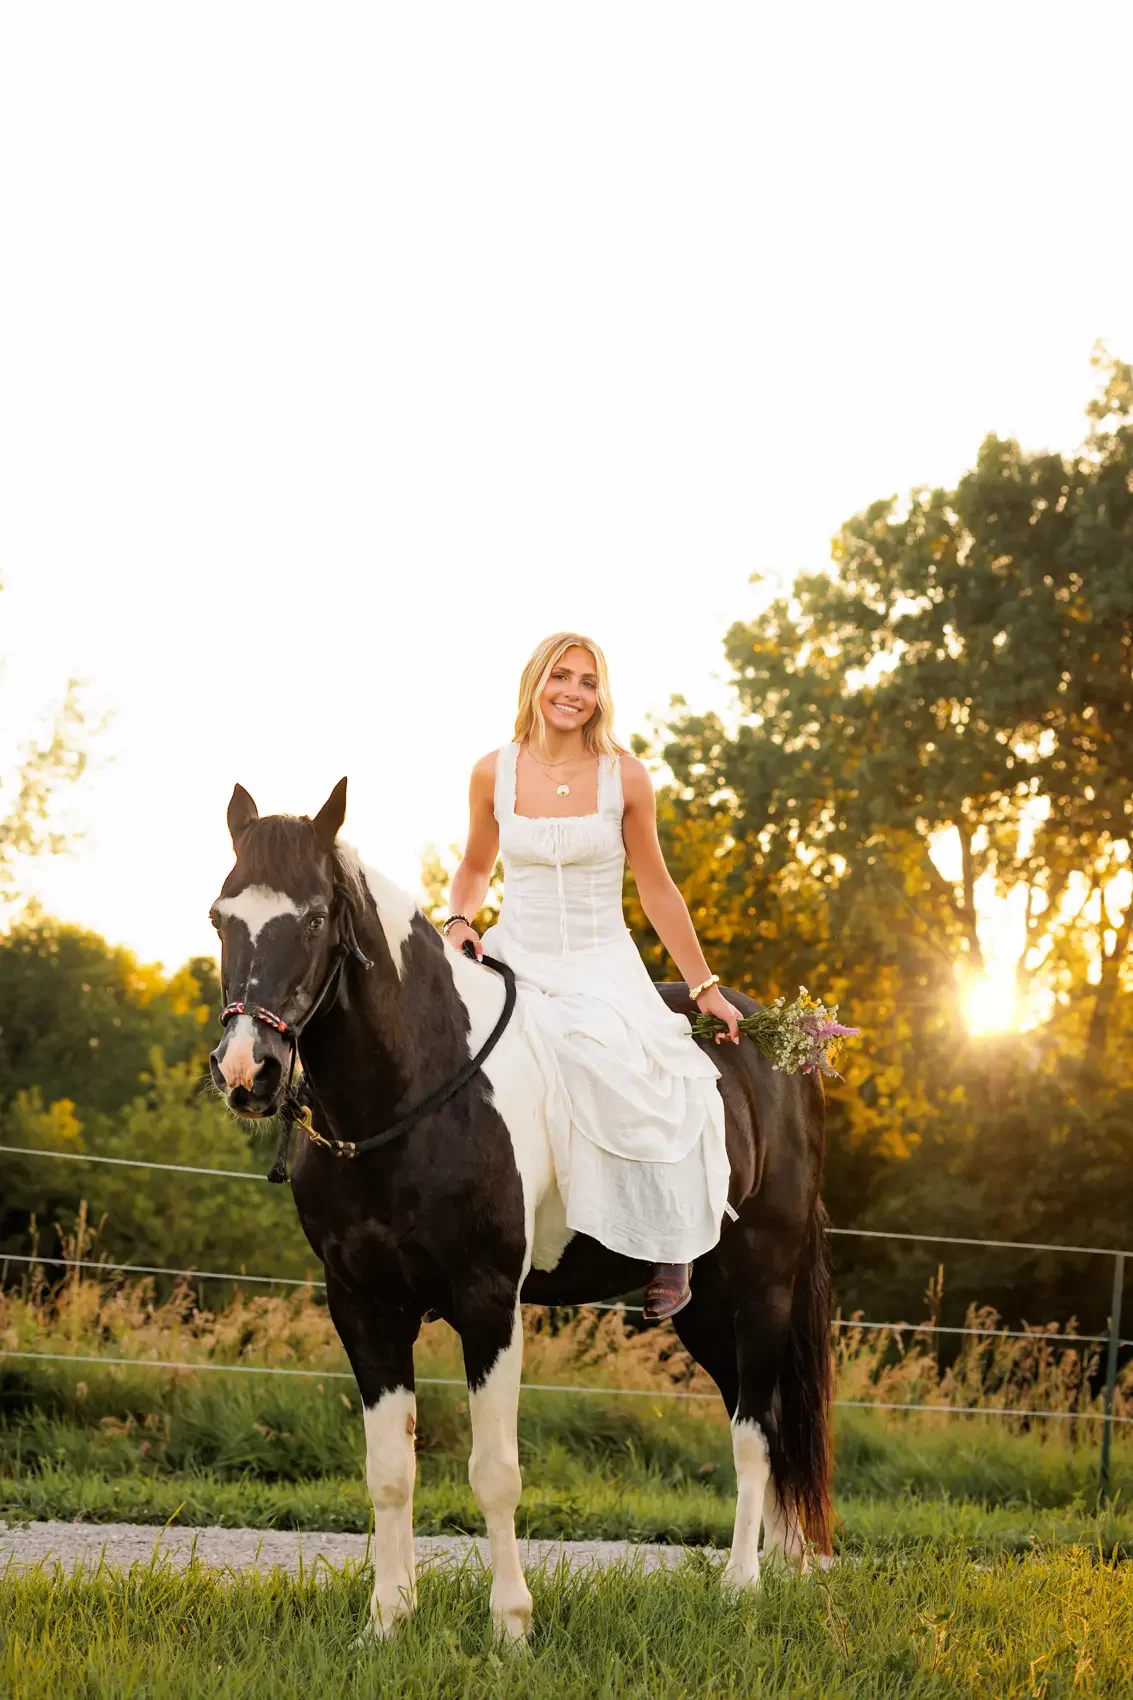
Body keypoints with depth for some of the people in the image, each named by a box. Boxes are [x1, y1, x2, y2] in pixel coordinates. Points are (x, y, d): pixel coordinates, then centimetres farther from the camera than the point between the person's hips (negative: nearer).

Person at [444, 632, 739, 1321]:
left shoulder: (625, 776, -2)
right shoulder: (494, 773, 2)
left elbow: (656, 886, 6)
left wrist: (706, 987, 7)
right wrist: (459, 920, -3)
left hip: (602, 965, -2)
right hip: (515, 960, 2)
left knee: (608, 1059, -33)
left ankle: (671, 1245, -16)